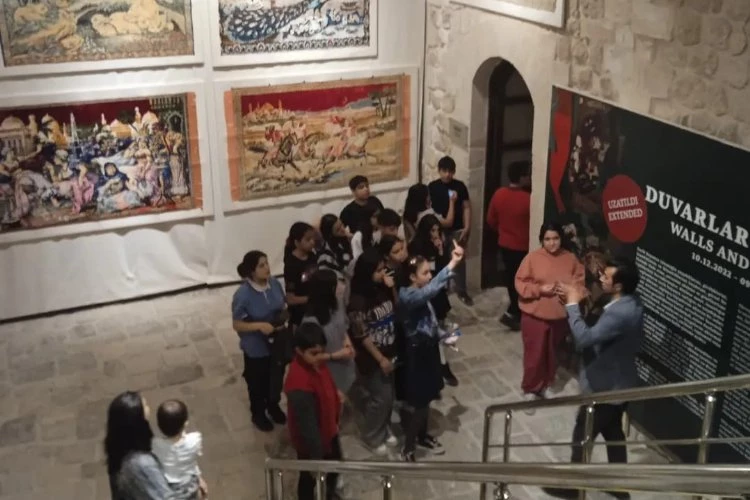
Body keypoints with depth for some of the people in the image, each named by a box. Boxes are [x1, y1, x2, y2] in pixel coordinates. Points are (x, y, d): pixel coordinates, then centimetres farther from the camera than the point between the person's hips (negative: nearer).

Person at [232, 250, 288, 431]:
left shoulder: (275, 283, -11)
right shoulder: (242, 295, -26)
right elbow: (237, 325, -18)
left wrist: (283, 318, -17)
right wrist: (259, 325, -31)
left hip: (278, 342, 5)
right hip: (256, 348, -5)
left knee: (277, 378, 26)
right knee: (257, 383, 18)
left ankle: (274, 406, 53)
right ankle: (258, 414, 44)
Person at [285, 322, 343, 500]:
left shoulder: (317, 362, -12)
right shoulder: (299, 382, -39)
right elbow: (306, 422, -32)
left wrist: (335, 421, 17)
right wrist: (316, 455, -23)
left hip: (327, 429, 9)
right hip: (310, 440, -9)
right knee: (310, 477, 18)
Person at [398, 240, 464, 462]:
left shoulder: (420, 294, 0)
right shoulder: (407, 296, -28)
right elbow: (432, 288, -46)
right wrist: (453, 264, -49)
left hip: (428, 349, 9)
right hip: (417, 352, -9)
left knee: (426, 399, 22)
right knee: (421, 403, 1)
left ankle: (422, 436, 42)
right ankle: (408, 448, 17)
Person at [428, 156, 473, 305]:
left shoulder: (460, 186, -3)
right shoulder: (432, 187, -2)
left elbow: (466, 207, 0)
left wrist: (466, 228, -7)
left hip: (457, 230, 0)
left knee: (459, 261, 2)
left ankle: (461, 291, 14)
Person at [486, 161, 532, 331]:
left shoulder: (498, 194, -4)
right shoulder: (528, 199, -23)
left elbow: (491, 220, 6)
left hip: (504, 244, 6)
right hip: (523, 247, -6)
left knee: (512, 278, 20)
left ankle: (515, 311, 32)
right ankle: (511, 314, 7)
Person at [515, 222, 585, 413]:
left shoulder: (571, 259, -1)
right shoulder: (532, 258, -11)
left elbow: (581, 282, 5)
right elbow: (520, 284, -10)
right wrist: (540, 289, -23)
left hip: (560, 316, 3)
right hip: (535, 315, -3)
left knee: (552, 354, 18)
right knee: (534, 355, 3)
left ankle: (545, 386, 38)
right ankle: (530, 390, 19)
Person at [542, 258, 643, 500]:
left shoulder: (620, 313, -34)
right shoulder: (631, 303, -2)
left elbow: (584, 338, -35)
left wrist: (572, 305, -25)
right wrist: (580, 302, -2)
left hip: (604, 387, -9)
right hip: (620, 384, 9)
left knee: (582, 436, 10)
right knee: (613, 432, 25)